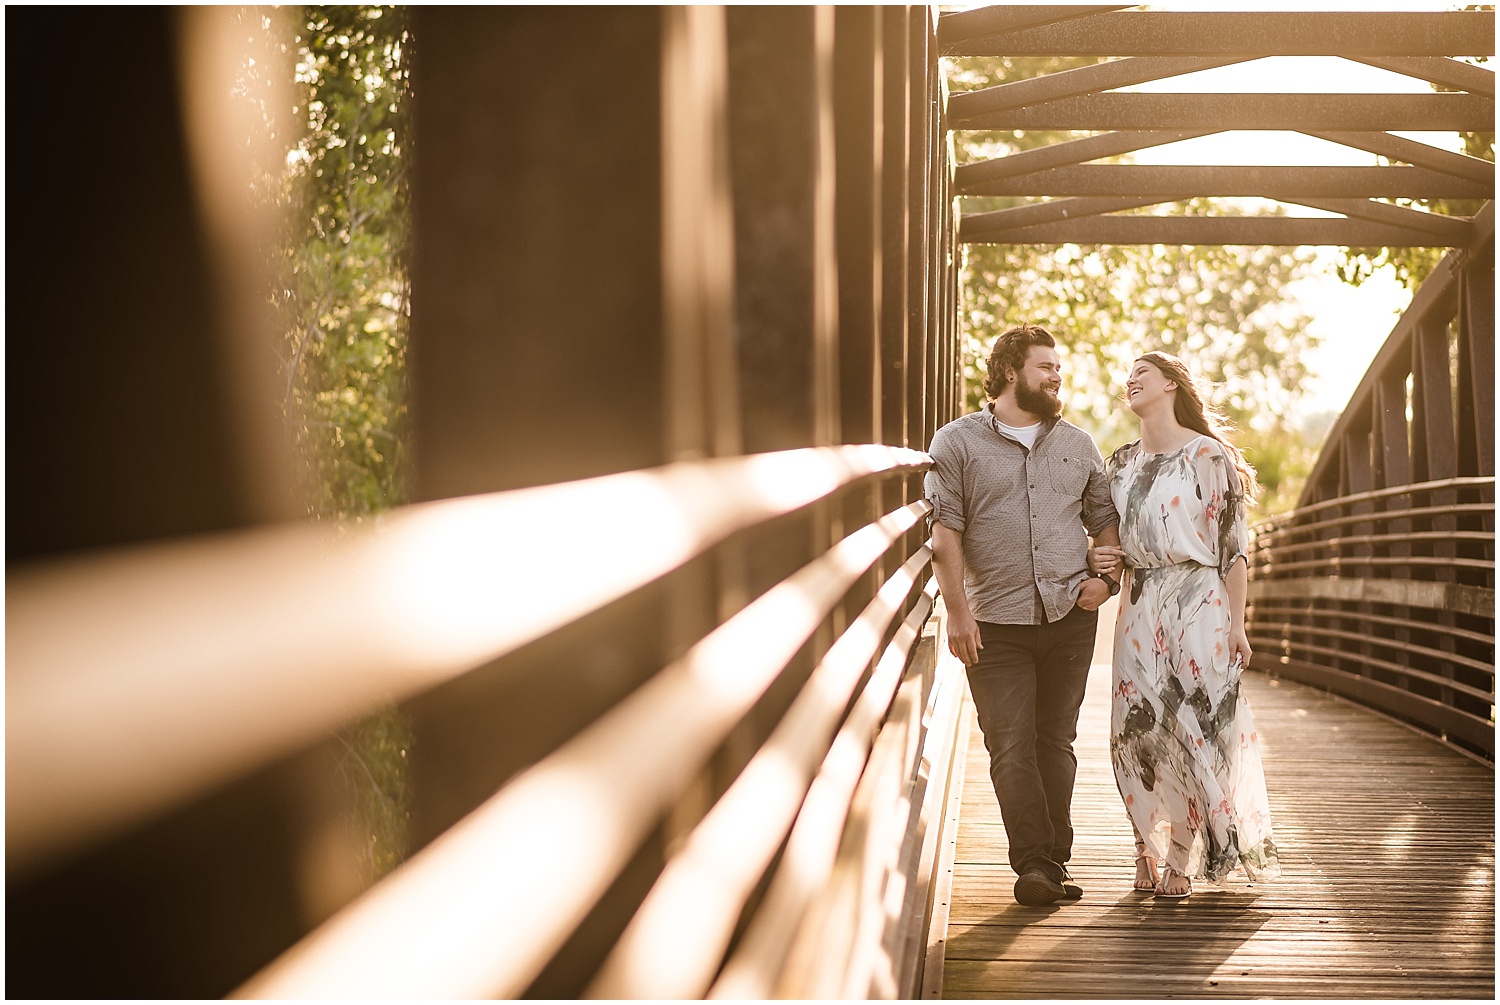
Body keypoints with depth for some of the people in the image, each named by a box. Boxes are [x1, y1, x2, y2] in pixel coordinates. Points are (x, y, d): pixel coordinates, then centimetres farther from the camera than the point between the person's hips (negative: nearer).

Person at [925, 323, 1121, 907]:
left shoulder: (1077, 445, 15)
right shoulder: (956, 443, 2)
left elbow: (1106, 520, 21)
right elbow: (944, 533, -3)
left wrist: (1105, 576, 2)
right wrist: (958, 611, -10)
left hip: (1070, 616, 3)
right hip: (996, 623, -3)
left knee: (1056, 741, 7)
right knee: (1011, 746, -8)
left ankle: (1054, 863, 12)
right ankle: (1034, 863, -7)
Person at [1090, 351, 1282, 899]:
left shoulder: (1207, 455, -3)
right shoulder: (1121, 462, 13)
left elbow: (1233, 543, -4)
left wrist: (1236, 622, -9)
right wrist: (1100, 559, -1)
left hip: (1198, 601, -5)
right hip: (1139, 605, 5)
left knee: (1194, 725, -4)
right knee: (1138, 727, 1)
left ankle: (1181, 858, 7)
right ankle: (1151, 848, 14)